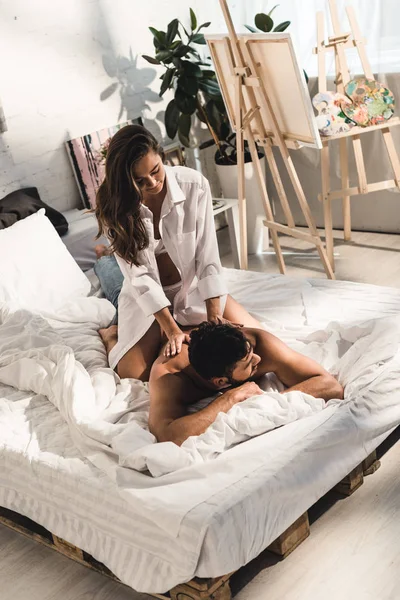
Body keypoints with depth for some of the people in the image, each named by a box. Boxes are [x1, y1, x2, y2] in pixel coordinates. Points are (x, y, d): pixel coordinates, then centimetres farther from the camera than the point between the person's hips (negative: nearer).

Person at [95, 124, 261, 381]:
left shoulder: (194, 184, -20)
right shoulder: (113, 206, -20)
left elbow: (207, 253, -17)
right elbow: (138, 275, -21)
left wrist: (213, 313, -22)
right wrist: (171, 328, -28)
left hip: (194, 286, 2)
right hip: (148, 296, -2)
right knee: (135, 374, -16)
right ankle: (112, 334, 18)